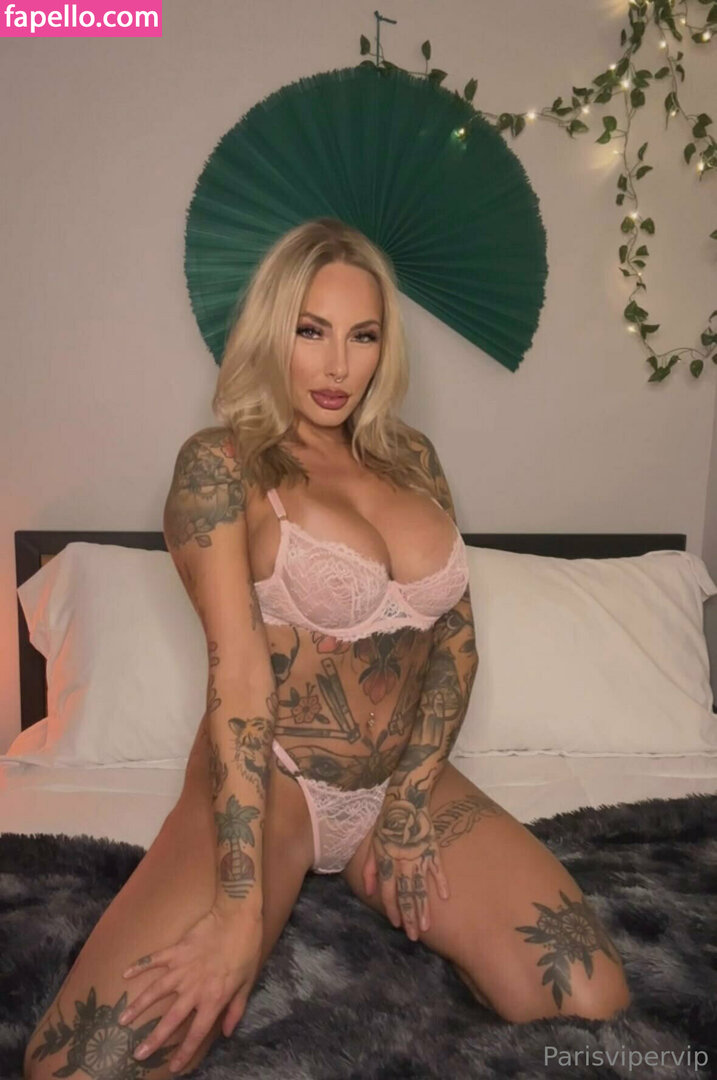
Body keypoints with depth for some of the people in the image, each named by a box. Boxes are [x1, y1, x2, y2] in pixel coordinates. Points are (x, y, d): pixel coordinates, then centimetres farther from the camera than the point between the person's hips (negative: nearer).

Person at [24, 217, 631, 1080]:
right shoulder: (221, 465, -9)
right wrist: (240, 908, -22)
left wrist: (411, 798, -6)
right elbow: (239, 670, -19)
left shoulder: (411, 457, 7)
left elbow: (457, 633, 5)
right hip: (269, 779, -4)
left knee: (596, 1008, -11)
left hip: (409, 778, 5)